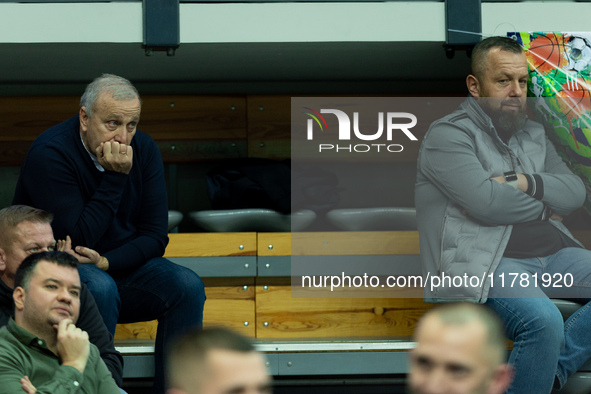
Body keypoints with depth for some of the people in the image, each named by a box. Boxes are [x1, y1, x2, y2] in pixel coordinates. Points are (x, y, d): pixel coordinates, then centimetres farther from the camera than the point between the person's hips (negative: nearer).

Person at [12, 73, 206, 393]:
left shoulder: (144, 150, -1)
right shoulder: (49, 153, -19)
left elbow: (155, 237, -3)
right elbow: (78, 239, -23)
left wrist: (107, 262, -21)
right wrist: (115, 177, -25)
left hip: (123, 262, 6)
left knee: (187, 285, -19)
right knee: (100, 288, -37)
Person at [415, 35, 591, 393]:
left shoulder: (534, 135, 23)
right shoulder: (448, 134, 0)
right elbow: (486, 202, -15)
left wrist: (526, 183, -9)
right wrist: (544, 206, 2)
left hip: (552, 253, 8)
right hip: (487, 261, -8)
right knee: (544, 321, -36)